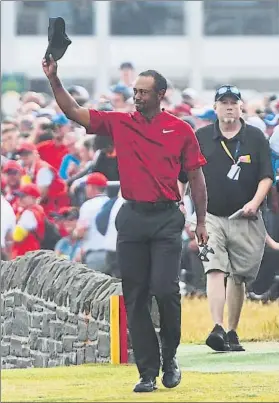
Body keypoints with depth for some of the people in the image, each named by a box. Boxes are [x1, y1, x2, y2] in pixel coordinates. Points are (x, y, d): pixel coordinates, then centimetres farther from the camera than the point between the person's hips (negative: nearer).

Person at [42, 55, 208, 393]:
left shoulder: (180, 130, 3)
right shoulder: (120, 124, 7)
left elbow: (196, 178, 7)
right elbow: (74, 112, 5)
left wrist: (201, 221, 5)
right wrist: (54, 80, -6)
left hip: (166, 217, -2)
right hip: (132, 218, 2)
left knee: (165, 289, -13)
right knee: (135, 297, 1)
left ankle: (169, 356, 11)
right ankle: (148, 372, 5)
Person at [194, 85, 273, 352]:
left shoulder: (255, 138, 5)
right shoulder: (201, 138, 6)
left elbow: (266, 176, 2)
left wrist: (255, 202, -14)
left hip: (245, 220, 1)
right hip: (211, 217, -1)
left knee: (238, 277, 6)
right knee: (215, 270, -17)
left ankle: (232, 333, 16)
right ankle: (217, 329, -27)